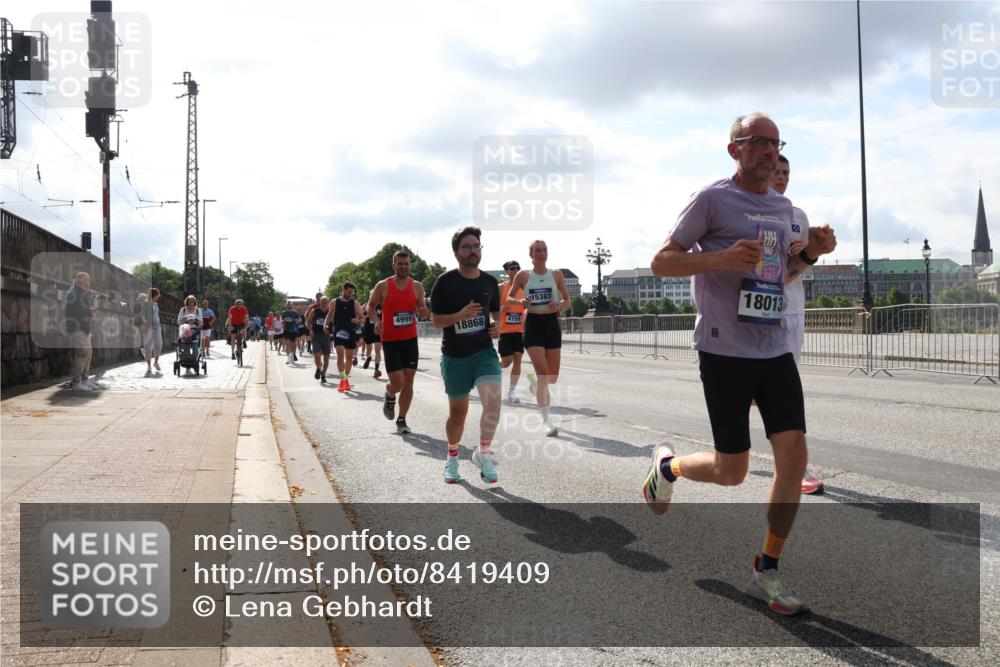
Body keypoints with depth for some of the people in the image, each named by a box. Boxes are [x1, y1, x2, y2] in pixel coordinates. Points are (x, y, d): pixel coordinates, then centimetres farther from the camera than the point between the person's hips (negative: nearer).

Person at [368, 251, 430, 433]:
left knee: (408, 381, 2)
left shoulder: (417, 286, 4)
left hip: (410, 339, 3)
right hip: (390, 340, -3)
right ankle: (389, 397, 28)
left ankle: (401, 420, 14)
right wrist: (376, 320, -13)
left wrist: (423, 312, -11)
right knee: (397, 383, -9)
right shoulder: (383, 286, -4)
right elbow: (370, 306, 6)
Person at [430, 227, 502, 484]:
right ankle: (452, 458, 33)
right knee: (458, 411, 8)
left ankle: (483, 453, -3)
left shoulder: (490, 282, 3)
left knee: (493, 398, -22)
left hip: (484, 351, 2)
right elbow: (435, 320, -5)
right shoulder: (446, 282, -7)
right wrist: (460, 316, -22)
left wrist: (497, 326, -3)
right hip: (454, 356, -2)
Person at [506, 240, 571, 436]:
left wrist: (558, 306, -11)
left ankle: (533, 380, 43)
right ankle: (546, 420, -10)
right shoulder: (522, 276, 1)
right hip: (533, 324, -3)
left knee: (553, 377, 6)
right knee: (543, 373, -15)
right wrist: (520, 302, -11)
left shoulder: (556, 275, 4)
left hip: (552, 324, 3)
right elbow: (509, 299, 10)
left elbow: (567, 299, 10)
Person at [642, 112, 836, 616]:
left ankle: (766, 572, 10)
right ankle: (667, 466, 33)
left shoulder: (783, 208, 14)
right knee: (731, 472, 0)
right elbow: (660, 263, -7)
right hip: (725, 352, -6)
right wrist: (721, 257, -22)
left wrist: (809, 254, 6)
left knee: (794, 455, -4)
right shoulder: (713, 199, -6)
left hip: (775, 351, 6)